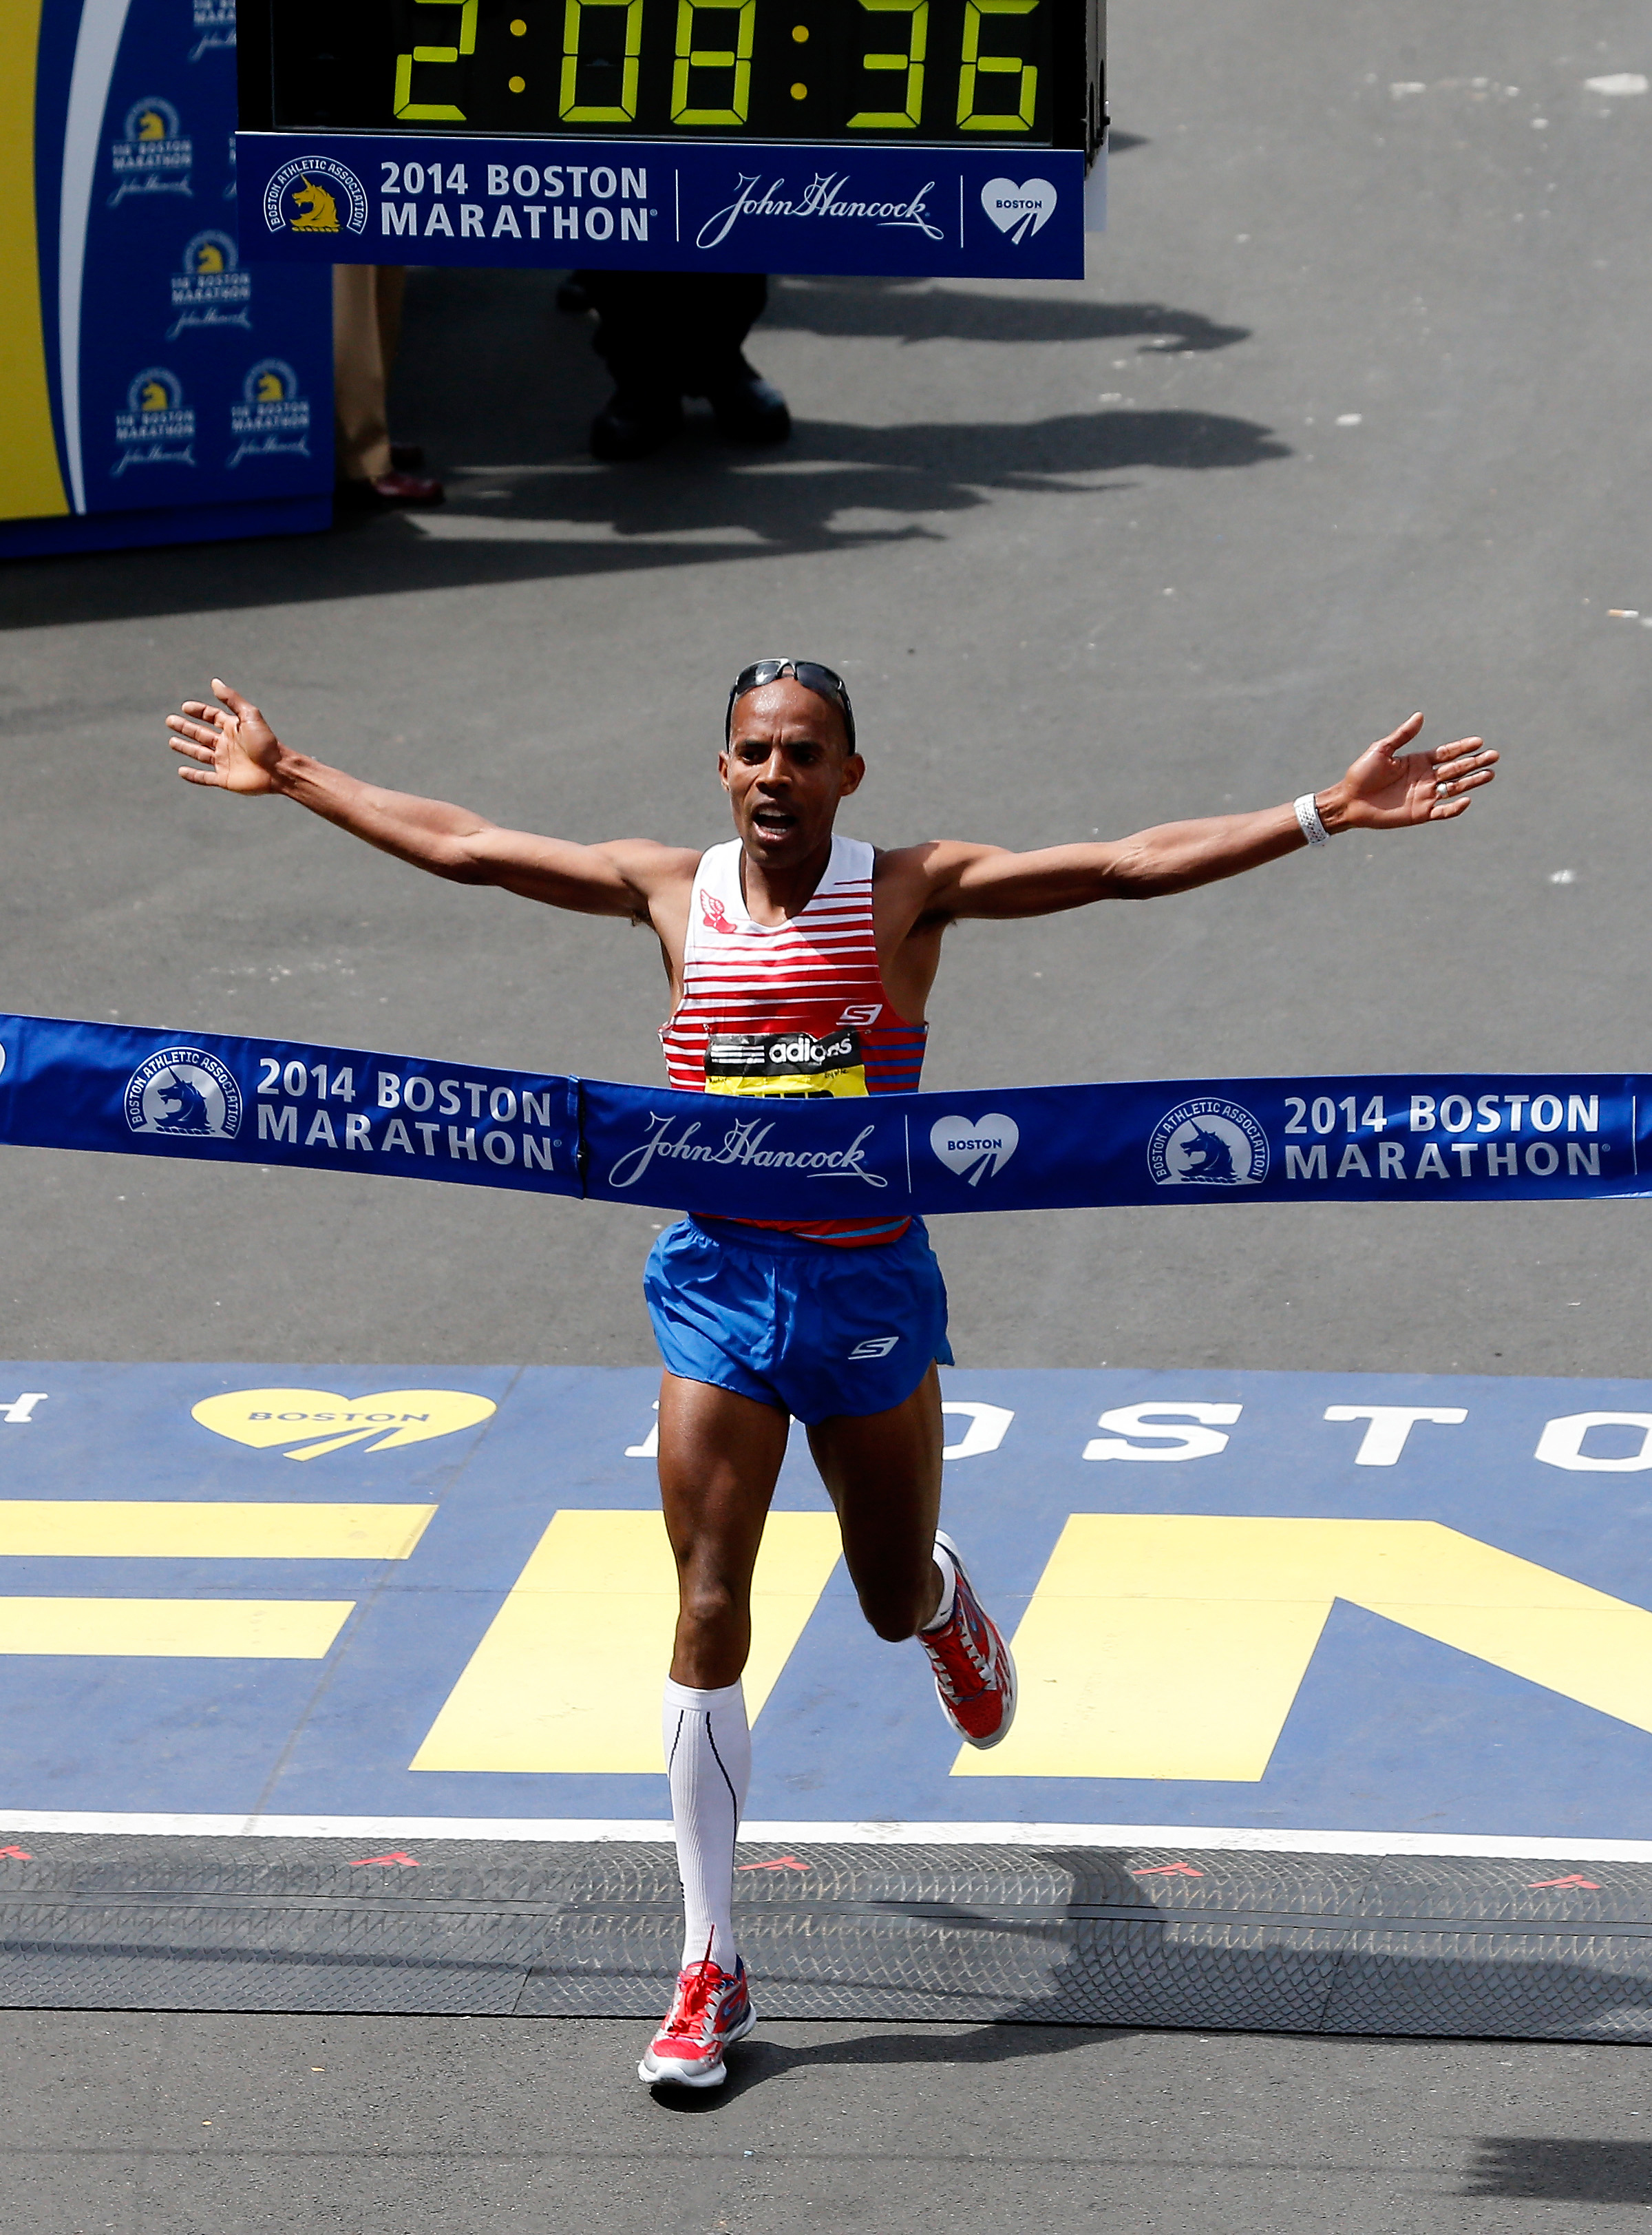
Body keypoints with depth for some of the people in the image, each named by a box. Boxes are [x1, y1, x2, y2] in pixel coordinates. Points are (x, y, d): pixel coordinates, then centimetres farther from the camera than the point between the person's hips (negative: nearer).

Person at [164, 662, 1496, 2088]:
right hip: (722, 1277, 1)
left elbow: (1133, 865, -11)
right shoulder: (674, 892, 1)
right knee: (709, 1622, -5)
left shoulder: (911, 893, -5)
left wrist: (1332, 814, -18)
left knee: (896, 1602, 15)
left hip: (870, 1285, -1)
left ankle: (944, 1597, 58)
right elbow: (458, 845, 9)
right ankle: (711, 1971, 2)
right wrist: (290, 779, 12)